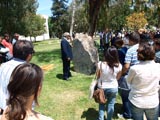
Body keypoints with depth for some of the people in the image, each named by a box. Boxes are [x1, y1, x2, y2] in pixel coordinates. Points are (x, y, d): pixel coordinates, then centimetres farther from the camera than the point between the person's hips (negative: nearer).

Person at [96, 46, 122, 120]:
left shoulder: (100, 64, -23)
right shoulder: (119, 66, -18)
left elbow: (97, 76, -8)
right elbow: (118, 78, -2)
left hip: (102, 87, 0)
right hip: (113, 88, 1)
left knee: (101, 104, 22)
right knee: (111, 104, 20)